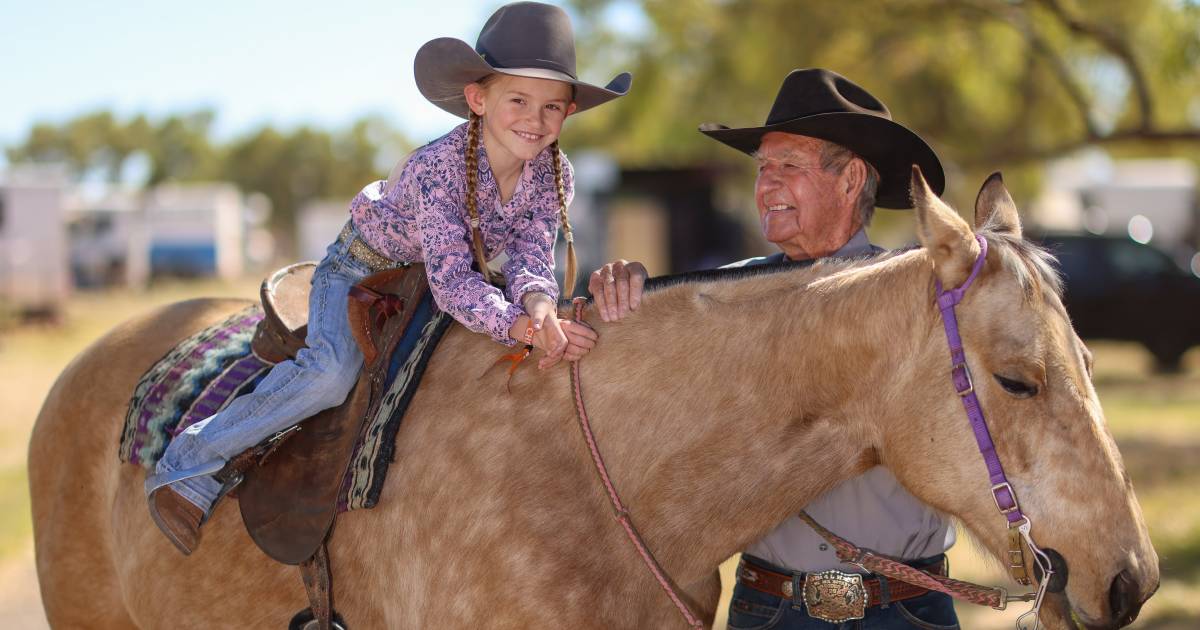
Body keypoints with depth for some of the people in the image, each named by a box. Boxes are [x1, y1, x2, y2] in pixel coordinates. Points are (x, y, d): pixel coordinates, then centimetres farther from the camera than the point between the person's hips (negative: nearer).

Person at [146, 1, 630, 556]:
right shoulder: (436, 167, -37)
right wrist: (523, 326, -59)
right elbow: (452, 284, -43)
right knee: (331, 372, -30)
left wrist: (539, 304, -51)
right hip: (364, 267, -7)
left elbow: (531, 253, -27)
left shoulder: (553, 173, -19)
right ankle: (189, 465, -19)